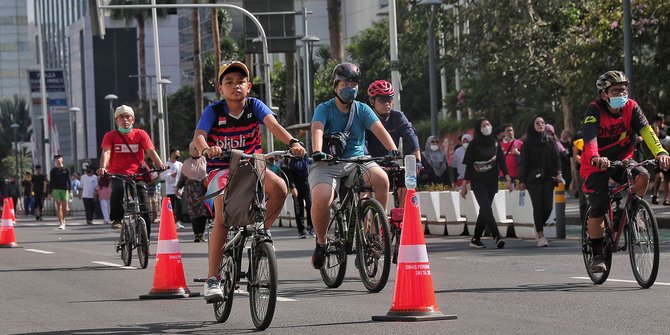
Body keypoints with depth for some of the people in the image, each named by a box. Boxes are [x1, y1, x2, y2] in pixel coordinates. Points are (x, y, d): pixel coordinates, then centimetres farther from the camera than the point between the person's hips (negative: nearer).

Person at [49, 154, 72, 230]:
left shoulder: (66, 170, 8)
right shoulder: (53, 171, 8)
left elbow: (69, 181, 6)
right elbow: (51, 182, 9)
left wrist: (70, 191, -4)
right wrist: (50, 193, 4)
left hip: (65, 189, 1)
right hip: (56, 190, -1)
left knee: (65, 208, 0)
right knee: (58, 207, -8)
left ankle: (63, 220, 26)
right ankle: (61, 223, -10)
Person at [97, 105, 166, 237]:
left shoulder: (140, 134, 7)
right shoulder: (110, 136, 5)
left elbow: (150, 150, -6)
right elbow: (106, 152, -11)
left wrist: (160, 164, -25)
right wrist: (103, 167, -31)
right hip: (118, 174, -1)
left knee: (145, 211, -8)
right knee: (118, 188, -36)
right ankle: (116, 219, -14)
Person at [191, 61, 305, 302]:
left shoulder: (254, 106, -4)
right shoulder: (214, 111, -8)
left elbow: (273, 125, -21)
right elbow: (198, 136, -22)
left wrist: (292, 142, -41)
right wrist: (206, 149, -47)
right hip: (221, 170, -2)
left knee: (279, 187, -28)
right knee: (222, 218, -24)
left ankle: (262, 230, 0)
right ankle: (212, 280, -20)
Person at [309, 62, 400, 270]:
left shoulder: (362, 110, 6)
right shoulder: (324, 109, -1)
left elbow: (378, 129, -10)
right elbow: (317, 130, -20)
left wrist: (392, 149, -29)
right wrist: (317, 152, -41)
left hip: (357, 160, 2)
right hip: (327, 164, -2)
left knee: (381, 178, -29)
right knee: (321, 200, -30)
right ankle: (321, 243, -3)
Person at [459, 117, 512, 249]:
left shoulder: (495, 143, 8)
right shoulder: (474, 144, -2)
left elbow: (501, 161, 3)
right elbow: (468, 165, -1)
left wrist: (507, 177, -11)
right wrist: (465, 184, -4)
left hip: (491, 182, 4)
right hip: (478, 182, -4)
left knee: (484, 210, 5)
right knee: (486, 208, -16)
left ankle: (476, 239, 13)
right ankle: (497, 237, -25)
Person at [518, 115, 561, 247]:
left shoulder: (550, 141, 13)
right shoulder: (528, 143, 5)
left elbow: (556, 157, 11)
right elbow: (523, 162, 2)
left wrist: (558, 172, -4)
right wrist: (521, 181, -4)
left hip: (548, 177, 3)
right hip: (533, 179, -3)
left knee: (548, 206, -5)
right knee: (538, 206, -8)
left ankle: (539, 230, 19)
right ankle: (540, 235, -1)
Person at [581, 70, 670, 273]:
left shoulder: (631, 108, -10)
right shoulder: (594, 110, -20)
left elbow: (646, 130, -24)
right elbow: (590, 137, -36)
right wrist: (595, 158, -57)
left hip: (621, 160, 3)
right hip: (597, 165, -3)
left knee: (642, 176, -26)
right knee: (598, 209, -13)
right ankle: (597, 254, 1)